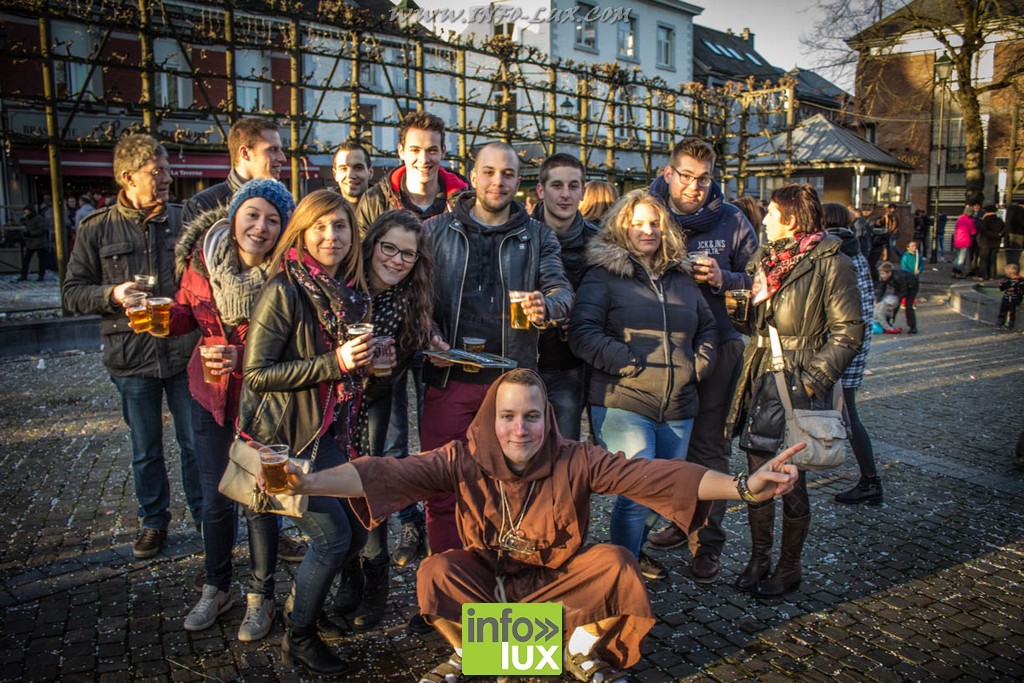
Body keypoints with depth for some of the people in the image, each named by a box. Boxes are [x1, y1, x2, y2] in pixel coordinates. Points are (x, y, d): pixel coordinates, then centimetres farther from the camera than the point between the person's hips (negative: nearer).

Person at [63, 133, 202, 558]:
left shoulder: (185, 220, 0)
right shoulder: (97, 229, -1)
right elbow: (73, 293, 1)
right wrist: (113, 294, -18)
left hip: (185, 353, 0)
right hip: (132, 358, 0)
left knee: (196, 444, 11)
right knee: (146, 451, 15)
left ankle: (204, 516, 30)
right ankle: (154, 520, 34)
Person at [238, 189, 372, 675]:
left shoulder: (349, 291, 7)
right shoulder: (284, 291, -16)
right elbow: (257, 373, -19)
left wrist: (365, 358, 2)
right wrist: (333, 364, -24)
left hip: (328, 431, 7)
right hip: (283, 435, -7)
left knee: (357, 530, 9)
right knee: (333, 536, -5)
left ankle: (300, 602, 36)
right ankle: (298, 638, 21)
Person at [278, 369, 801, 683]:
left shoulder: (575, 462, -20)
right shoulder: (464, 460, -20)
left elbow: (657, 476, -30)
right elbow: (387, 474, -30)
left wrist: (742, 487, -41)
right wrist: (307, 482, -45)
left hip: (559, 584, 1)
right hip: (482, 582, 0)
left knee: (615, 562, -24)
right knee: (435, 571, -28)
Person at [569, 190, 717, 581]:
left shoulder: (682, 278, 17)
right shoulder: (603, 275, -1)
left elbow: (707, 329, 26)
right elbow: (583, 333, -11)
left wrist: (699, 365, 8)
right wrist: (630, 364, -16)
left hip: (678, 408, 6)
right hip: (623, 404, -6)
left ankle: (634, 550, 39)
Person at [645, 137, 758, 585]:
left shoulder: (731, 220, 1)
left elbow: (756, 279, 5)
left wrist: (723, 278, -15)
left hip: (717, 345, -2)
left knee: (708, 445, 1)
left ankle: (708, 540, 13)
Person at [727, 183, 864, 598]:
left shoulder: (830, 263, -9)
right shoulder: (765, 258, 12)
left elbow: (848, 333, -11)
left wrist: (812, 378, -15)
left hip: (798, 386, -6)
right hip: (759, 379, 6)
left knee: (790, 482, 6)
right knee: (757, 477, 12)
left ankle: (788, 568, 24)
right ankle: (759, 558, 27)